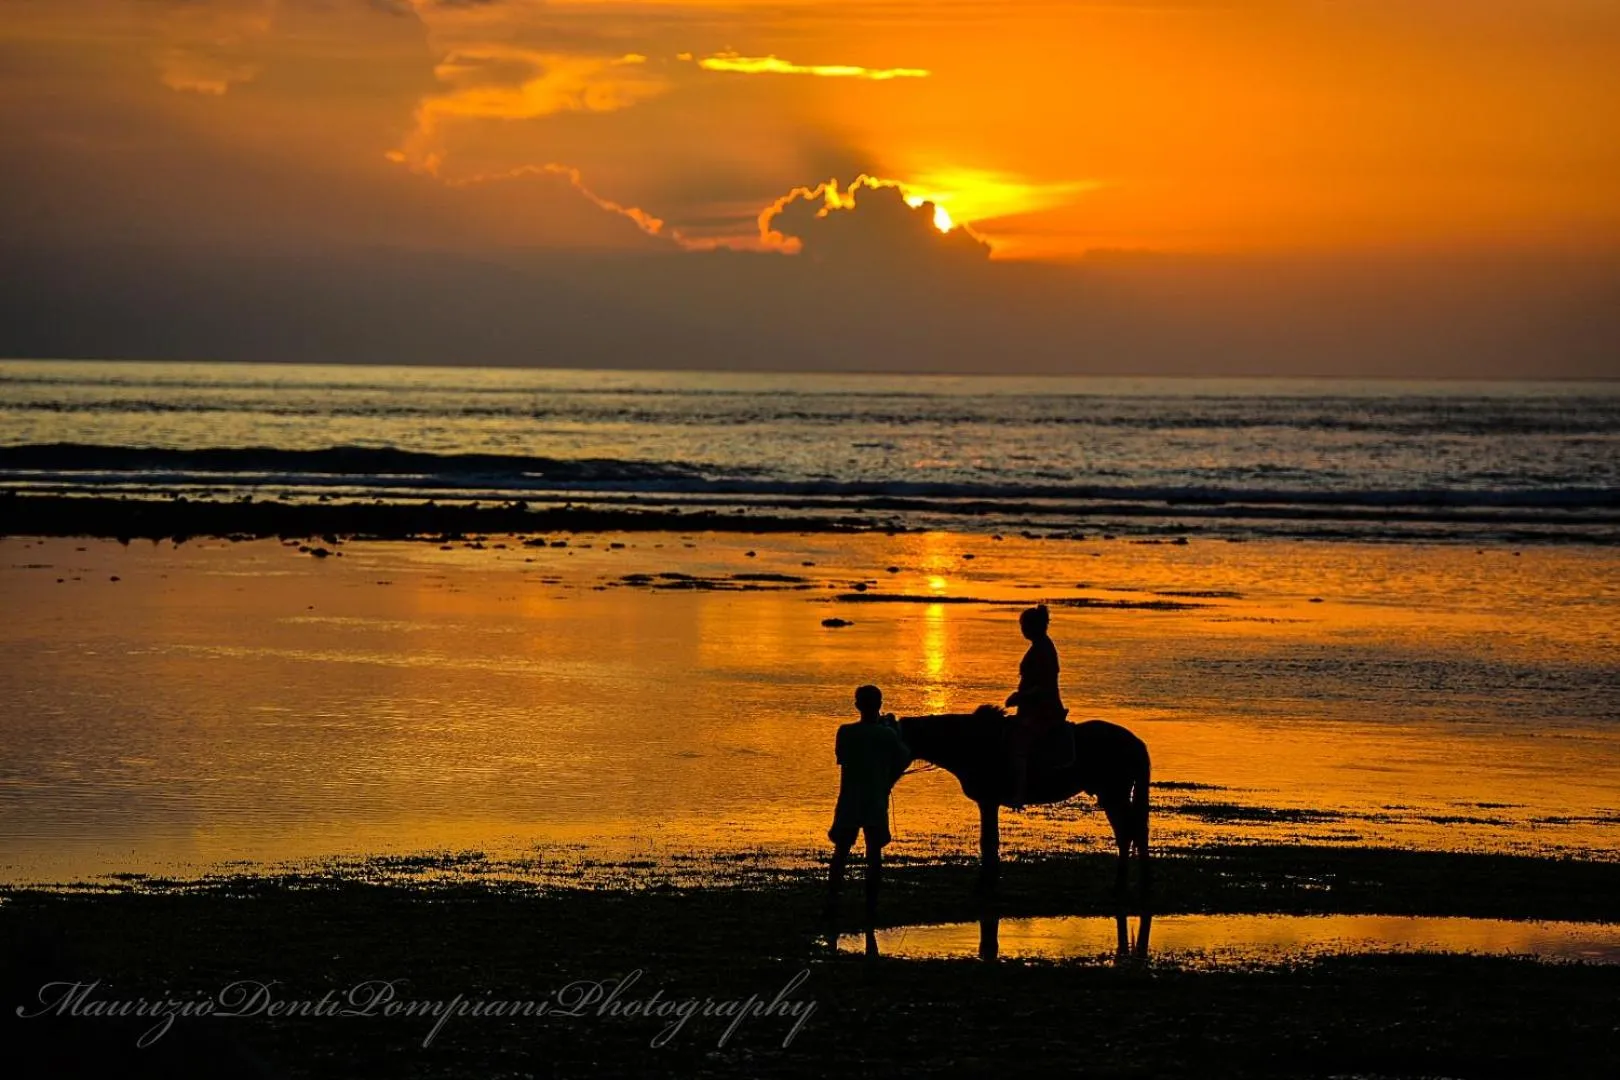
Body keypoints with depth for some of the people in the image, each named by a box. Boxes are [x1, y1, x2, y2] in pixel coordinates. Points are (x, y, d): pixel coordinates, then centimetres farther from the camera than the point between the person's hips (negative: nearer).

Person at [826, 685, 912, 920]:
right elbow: (904, 759, 5)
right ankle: (871, 904, 5)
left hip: (849, 803, 0)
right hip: (877, 803, 0)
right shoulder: (887, 735, -9)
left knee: (841, 852, 9)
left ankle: (832, 902, 3)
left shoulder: (845, 732, -8)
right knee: (874, 853, 7)